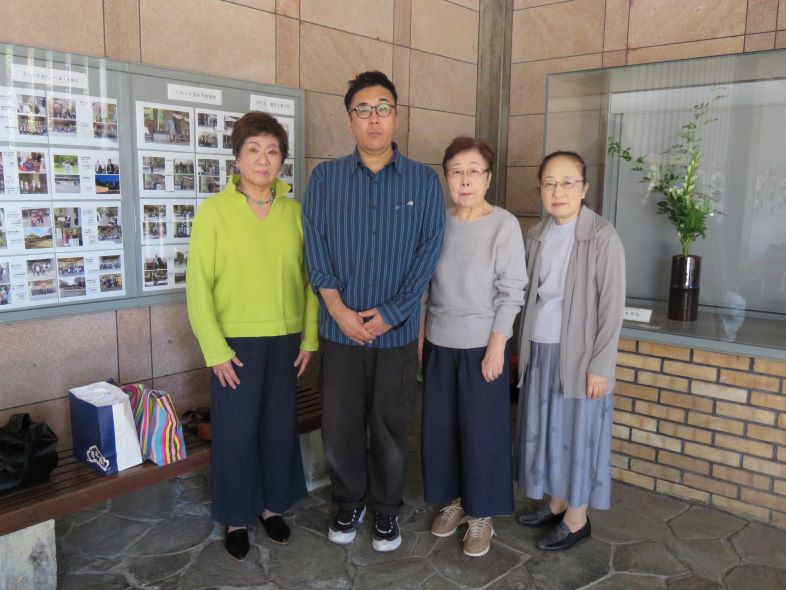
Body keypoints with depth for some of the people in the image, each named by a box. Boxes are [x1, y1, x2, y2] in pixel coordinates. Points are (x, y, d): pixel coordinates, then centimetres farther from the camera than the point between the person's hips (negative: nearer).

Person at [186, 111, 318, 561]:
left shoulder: (294, 211, 2)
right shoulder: (214, 210, -6)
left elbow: (309, 277, 6)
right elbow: (198, 284, -7)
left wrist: (309, 338, 3)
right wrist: (215, 349, -10)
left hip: (286, 339, 3)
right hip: (236, 341, -3)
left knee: (280, 424, 13)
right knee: (237, 430, 7)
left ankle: (273, 504, 34)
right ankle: (237, 517, 27)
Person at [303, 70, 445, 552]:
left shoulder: (425, 181, 1)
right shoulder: (325, 177, 2)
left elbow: (429, 252, -5)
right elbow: (315, 246, -3)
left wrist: (390, 313, -12)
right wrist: (338, 309, -13)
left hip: (398, 331, 0)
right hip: (340, 328, 1)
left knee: (390, 426, 11)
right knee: (340, 424, 10)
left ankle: (386, 509, 32)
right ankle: (349, 503, 34)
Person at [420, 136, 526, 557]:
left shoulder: (504, 224, -10)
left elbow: (512, 291, -11)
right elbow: (425, 285, 9)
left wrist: (496, 346, -14)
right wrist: (419, 335, 8)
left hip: (482, 345, -4)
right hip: (439, 343, 5)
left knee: (482, 429, 4)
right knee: (440, 426, 12)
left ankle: (482, 513, 23)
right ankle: (454, 499, 32)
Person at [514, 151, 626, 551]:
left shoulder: (602, 237, -13)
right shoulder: (537, 235, 6)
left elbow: (612, 306, -13)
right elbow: (530, 295, 10)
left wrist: (600, 365, -14)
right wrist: (524, 347, 10)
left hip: (578, 354, -6)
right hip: (540, 351, 6)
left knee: (577, 434, 6)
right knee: (546, 430, 15)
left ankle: (577, 520, 23)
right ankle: (556, 505, 33)